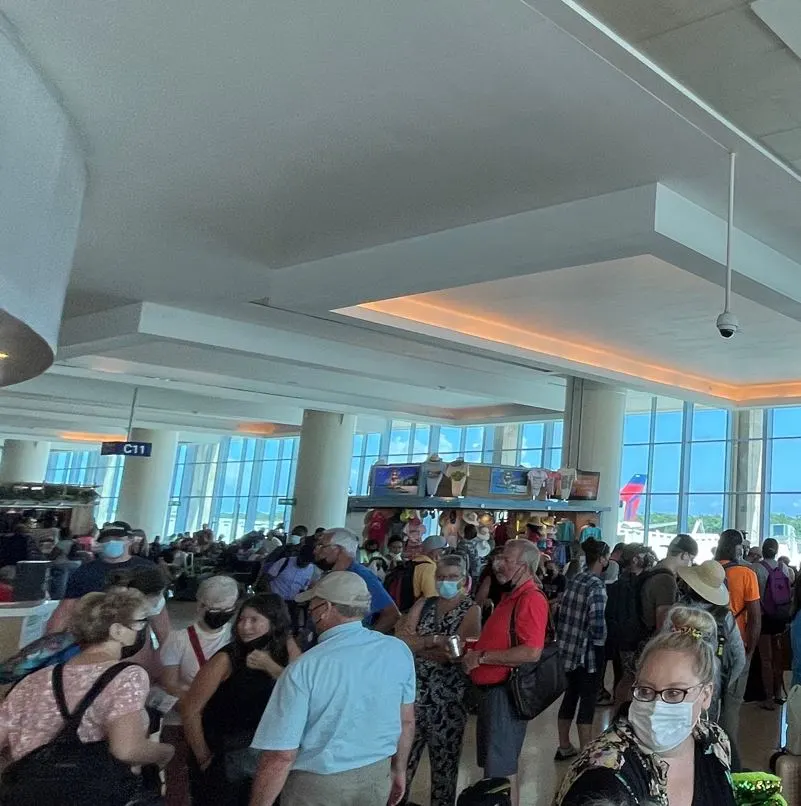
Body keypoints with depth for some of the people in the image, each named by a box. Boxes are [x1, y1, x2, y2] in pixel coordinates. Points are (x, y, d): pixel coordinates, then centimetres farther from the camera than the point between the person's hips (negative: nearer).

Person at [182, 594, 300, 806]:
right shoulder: (226, 658, -19)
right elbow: (190, 709, -17)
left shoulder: (287, 648, -7)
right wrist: (203, 757, -10)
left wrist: (271, 667, -24)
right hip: (223, 756, -4)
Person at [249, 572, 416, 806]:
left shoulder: (304, 668, -23)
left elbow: (281, 755, -21)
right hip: (377, 776, 4)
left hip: (318, 786, -3)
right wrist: (399, 771, 18)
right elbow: (406, 721, 3)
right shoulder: (398, 651, -9)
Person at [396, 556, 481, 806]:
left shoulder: (471, 610, -4)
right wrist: (435, 640, -16)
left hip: (448, 698, -3)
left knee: (444, 760, 10)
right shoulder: (423, 604, 9)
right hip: (413, 691, 4)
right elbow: (400, 639, -4)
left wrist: (416, 642, -10)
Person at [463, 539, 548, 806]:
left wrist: (482, 657, -22)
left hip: (506, 693, -10)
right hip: (492, 690, 10)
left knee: (502, 769, 1)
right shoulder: (512, 596, 14)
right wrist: (474, 649, 9)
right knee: (492, 764, 20)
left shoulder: (531, 598, -19)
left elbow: (531, 652, -29)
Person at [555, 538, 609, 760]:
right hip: (588, 652, -7)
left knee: (570, 697, 18)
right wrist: (600, 640, -8)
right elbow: (597, 624, -26)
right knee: (587, 702, 5)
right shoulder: (597, 587, -18)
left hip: (568, 649, 8)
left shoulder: (574, 580, 5)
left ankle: (564, 747, 29)